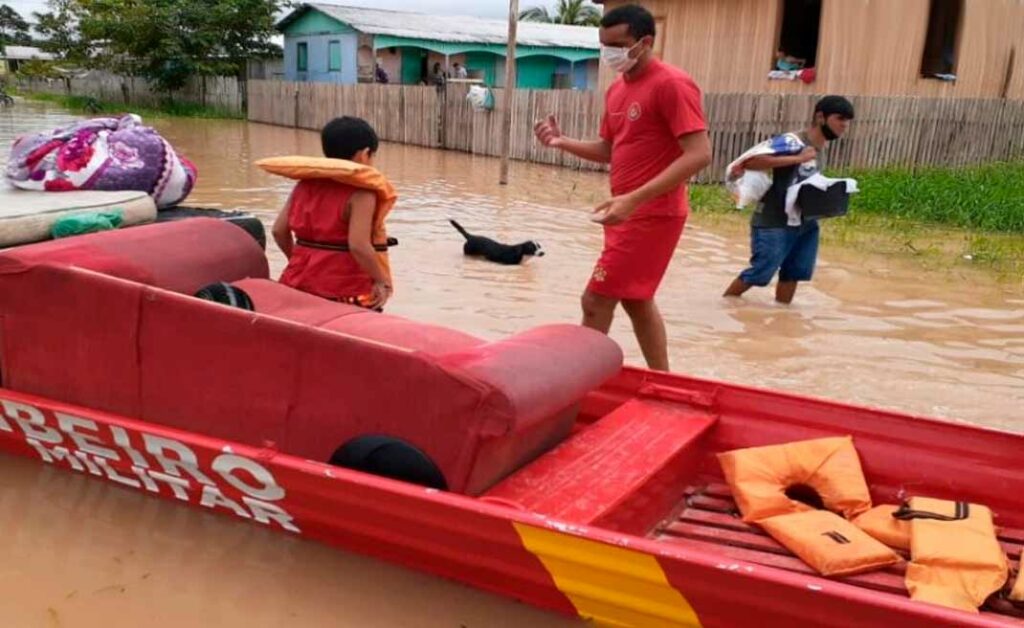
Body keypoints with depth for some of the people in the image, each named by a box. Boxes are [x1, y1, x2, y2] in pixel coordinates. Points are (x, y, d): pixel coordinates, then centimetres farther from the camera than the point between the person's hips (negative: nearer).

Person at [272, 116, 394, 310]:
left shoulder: (306, 183, 8)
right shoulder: (360, 192, -13)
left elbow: (279, 230, 8)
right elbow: (358, 245, -22)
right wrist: (383, 281, -11)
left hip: (299, 285, 7)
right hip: (346, 294, -7)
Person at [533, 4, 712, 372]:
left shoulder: (671, 85, -16)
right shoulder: (617, 89, 11)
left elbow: (699, 155, -23)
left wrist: (634, 199, -29)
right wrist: (562, 142, 1)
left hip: (653, 215, -9)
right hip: (630, 214, 10)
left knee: (596, 301, -7)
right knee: (635, 300, 16)